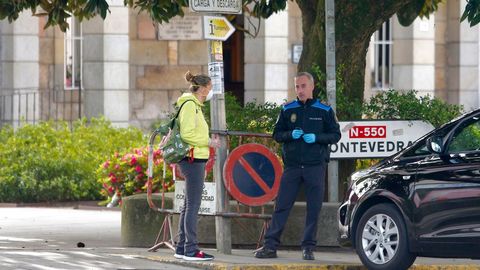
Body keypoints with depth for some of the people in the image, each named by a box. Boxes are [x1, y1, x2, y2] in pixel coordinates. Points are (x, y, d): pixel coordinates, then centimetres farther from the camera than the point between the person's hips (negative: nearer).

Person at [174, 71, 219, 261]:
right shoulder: (190, 105, -12)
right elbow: (187, 134, -19)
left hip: (195, 160, 11)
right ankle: (191, 250, -11)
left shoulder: (194, 105, 19)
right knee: (193, 205, -10)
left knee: (188, 205, 13)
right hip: (193, 159, -11)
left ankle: (182, 248, 16)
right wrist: (208, 142, -14)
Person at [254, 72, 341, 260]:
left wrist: (316, 137, -13)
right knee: (281, 206, -2)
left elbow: (335, 135, 4)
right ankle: (270, 246, -1)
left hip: (316, 166, -1)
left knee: (313, 209, 0)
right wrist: (291, 135, -9)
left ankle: (308, 248, 8)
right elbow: (277, 134, 12)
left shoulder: (325, 111, 4)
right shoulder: (288, 110, 10)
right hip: (292, 165, 1)